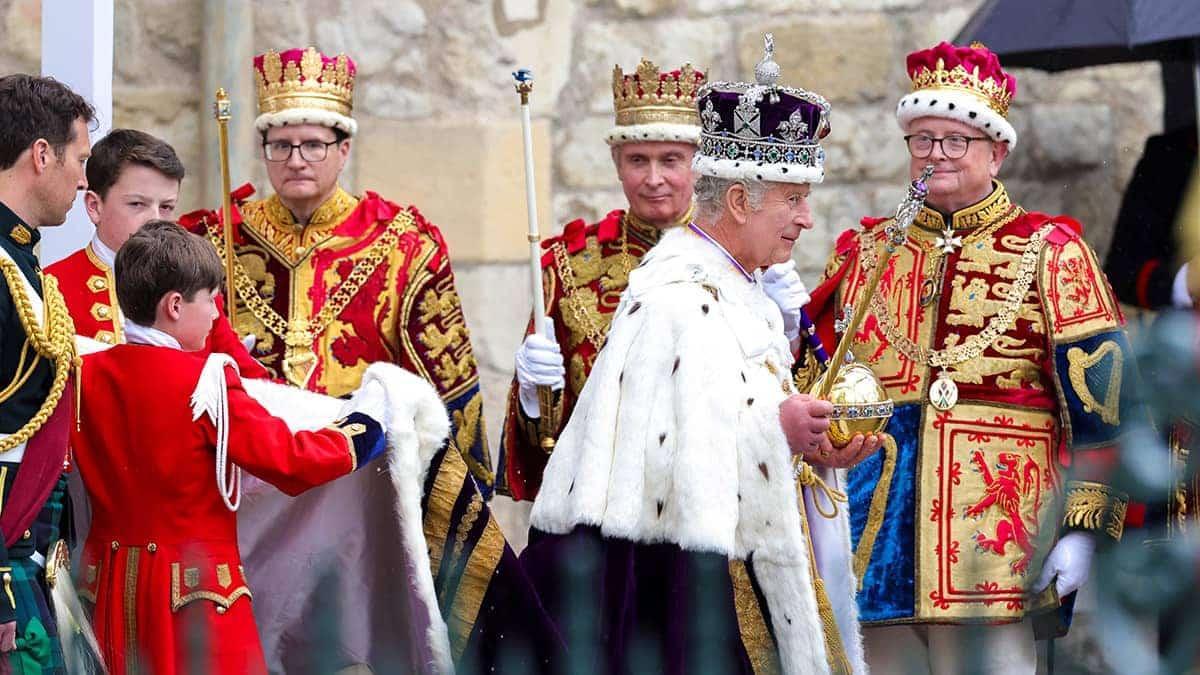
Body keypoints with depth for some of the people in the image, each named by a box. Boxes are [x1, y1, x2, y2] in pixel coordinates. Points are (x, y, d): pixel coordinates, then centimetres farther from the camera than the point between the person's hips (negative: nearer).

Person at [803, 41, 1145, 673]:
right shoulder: (863, 254, 15)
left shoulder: (1048, 253, 3)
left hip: (993, 543, -4)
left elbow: (1101, 397, -2)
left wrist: (1083, 526, -8)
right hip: (873, 544, 4)